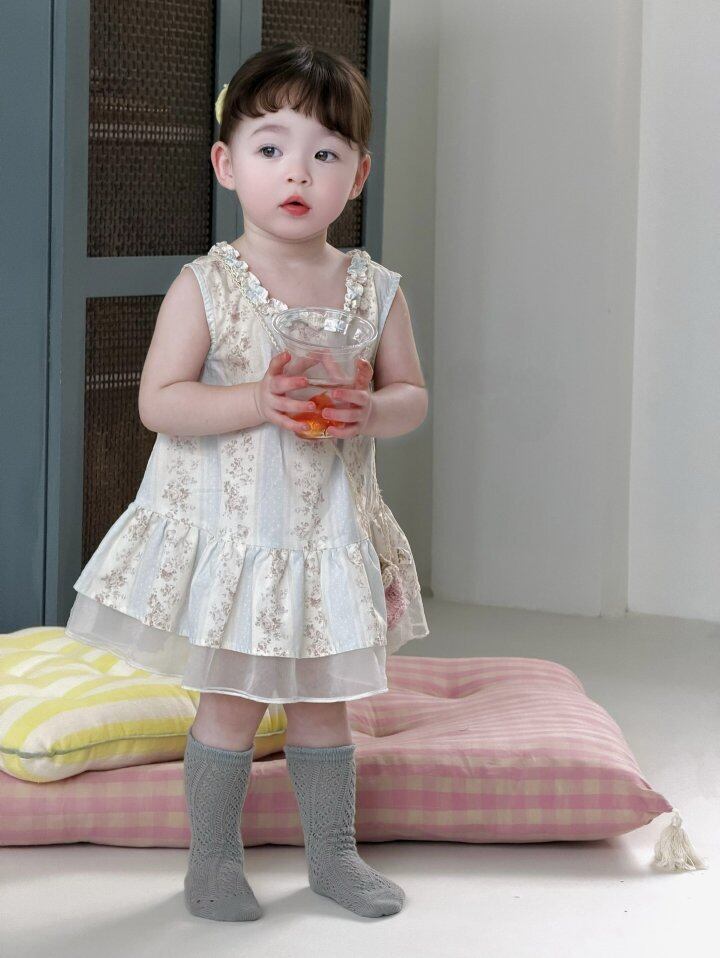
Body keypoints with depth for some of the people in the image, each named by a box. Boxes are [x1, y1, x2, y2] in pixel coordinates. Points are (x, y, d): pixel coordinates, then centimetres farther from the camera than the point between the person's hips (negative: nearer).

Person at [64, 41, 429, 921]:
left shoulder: (374, 291, 0)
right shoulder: (206, 286, -10)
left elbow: (413, 395, 5)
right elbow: (158, 402, -13)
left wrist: (371, 411, -17)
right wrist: (256, 403, -26)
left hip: (331, 537, 3)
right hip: (225, 533, -3)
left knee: (322, 704, 13)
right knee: (230, 707, 3)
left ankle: (333, 853, 29)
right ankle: (213, 860, 19)